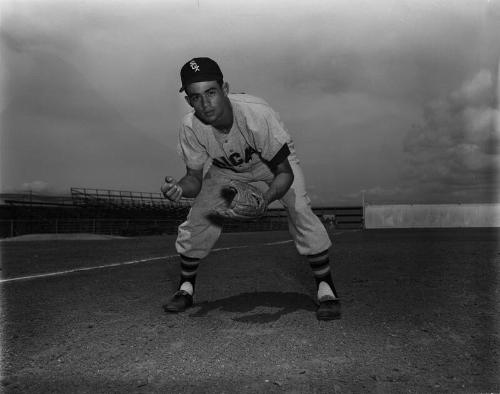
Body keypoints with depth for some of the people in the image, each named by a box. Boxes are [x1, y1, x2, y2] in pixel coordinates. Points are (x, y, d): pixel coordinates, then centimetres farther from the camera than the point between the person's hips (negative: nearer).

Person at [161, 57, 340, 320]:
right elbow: (195, 178, -18)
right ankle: (186, 289, 16)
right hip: (225, 170, 3)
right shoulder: (190, 127, -29)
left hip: (273, 163, -2)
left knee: (302, 213, -23)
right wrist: (179, 188, -42)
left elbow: (285, 173, -32)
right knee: (196, 220, -8)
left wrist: (263, 200, -51)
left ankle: (326, 290, -5)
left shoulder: (257, 114, -40)